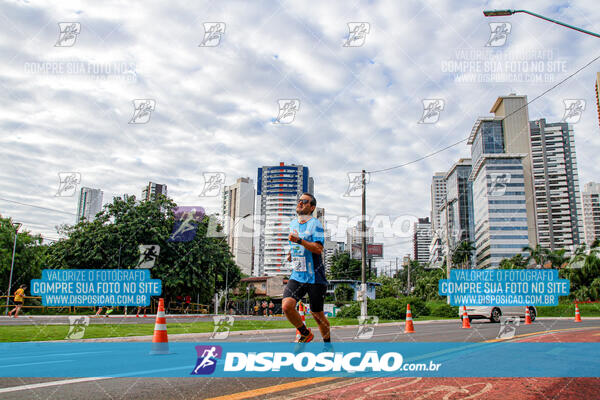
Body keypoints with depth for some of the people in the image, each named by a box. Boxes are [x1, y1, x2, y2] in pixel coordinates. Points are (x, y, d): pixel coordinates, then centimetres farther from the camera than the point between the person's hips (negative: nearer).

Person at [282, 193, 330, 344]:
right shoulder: (293, 223, 12)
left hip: (315, 278, -5)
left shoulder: (315, 224, -8)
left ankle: (327, 342, 32)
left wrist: (299, 241, -29)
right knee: (286, 306, -16)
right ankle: (305, 334, 8)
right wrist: (292, 253, 14)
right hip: (297, 276, 5)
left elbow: (318, 249, -20)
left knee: (317, 314, 5)